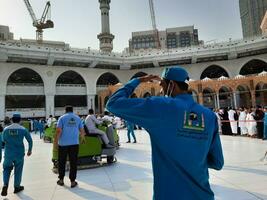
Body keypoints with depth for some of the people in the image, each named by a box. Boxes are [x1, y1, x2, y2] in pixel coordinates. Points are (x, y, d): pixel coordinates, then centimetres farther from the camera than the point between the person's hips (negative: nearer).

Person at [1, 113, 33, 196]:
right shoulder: (23, 129, -9)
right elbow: (30, 140, -3)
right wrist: (29, 150, 11)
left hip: (8, 153, 1)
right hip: (19, 153, -1)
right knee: (18, 171, 12)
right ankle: (17, 187, 24)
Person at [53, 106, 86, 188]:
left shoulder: (62, 118, 1)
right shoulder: (78, 118, 8)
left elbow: (59, 131, -9)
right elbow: (82, 131, 11)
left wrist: (55, 142, -3)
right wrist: (83, 138, 31)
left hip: (63, 143, -1)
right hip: (74, 143, 1)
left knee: (61, 162, 14)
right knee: (73, 163, 6)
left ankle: (61, 180, 24)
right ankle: (72, 181, 11)